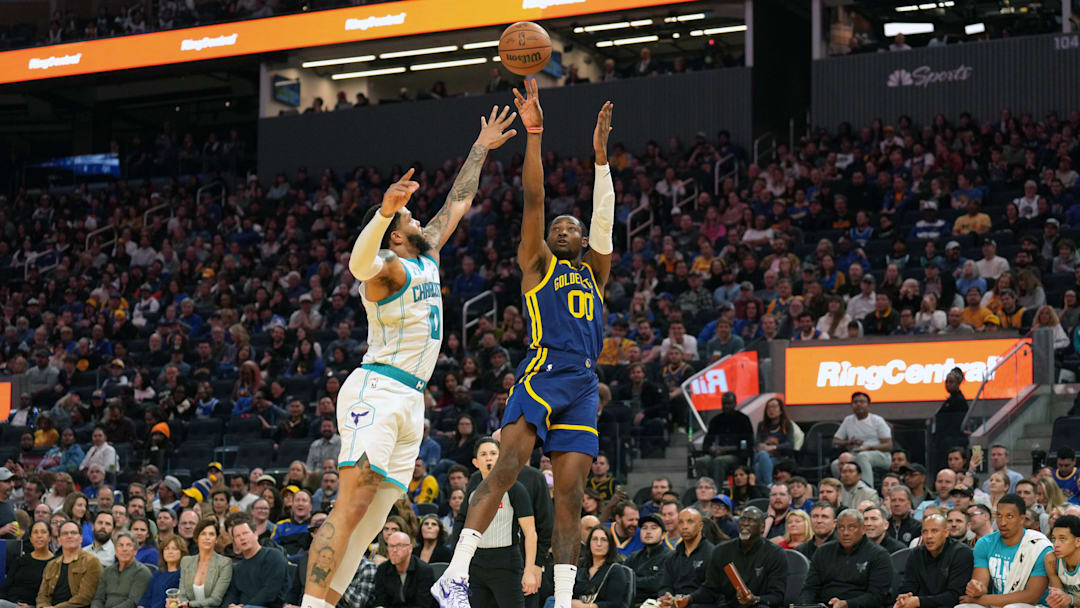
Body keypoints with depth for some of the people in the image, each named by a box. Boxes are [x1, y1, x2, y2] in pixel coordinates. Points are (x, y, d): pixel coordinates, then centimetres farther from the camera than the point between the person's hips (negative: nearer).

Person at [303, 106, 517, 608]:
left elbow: (458, 203, 33)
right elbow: (360, 265, -33)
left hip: (409, 401, 9)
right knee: (351, 507, -20)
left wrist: (481, 149, 37)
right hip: (376, 392, -9)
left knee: (371, 520, 1)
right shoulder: (389, 268, -7)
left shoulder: (427, 257, 19)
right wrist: (386, 210, -49)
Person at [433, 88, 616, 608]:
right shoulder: (537, 265, 16)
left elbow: (604, 217, 15)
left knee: (570, 491, -2)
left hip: (584, 385, 5)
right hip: (542, 372, -5)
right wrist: (533, 132, 0)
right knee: (509, 465, -21)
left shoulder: (593, 273, 26)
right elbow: (533, 199, 7)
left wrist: (600, 156, 8)